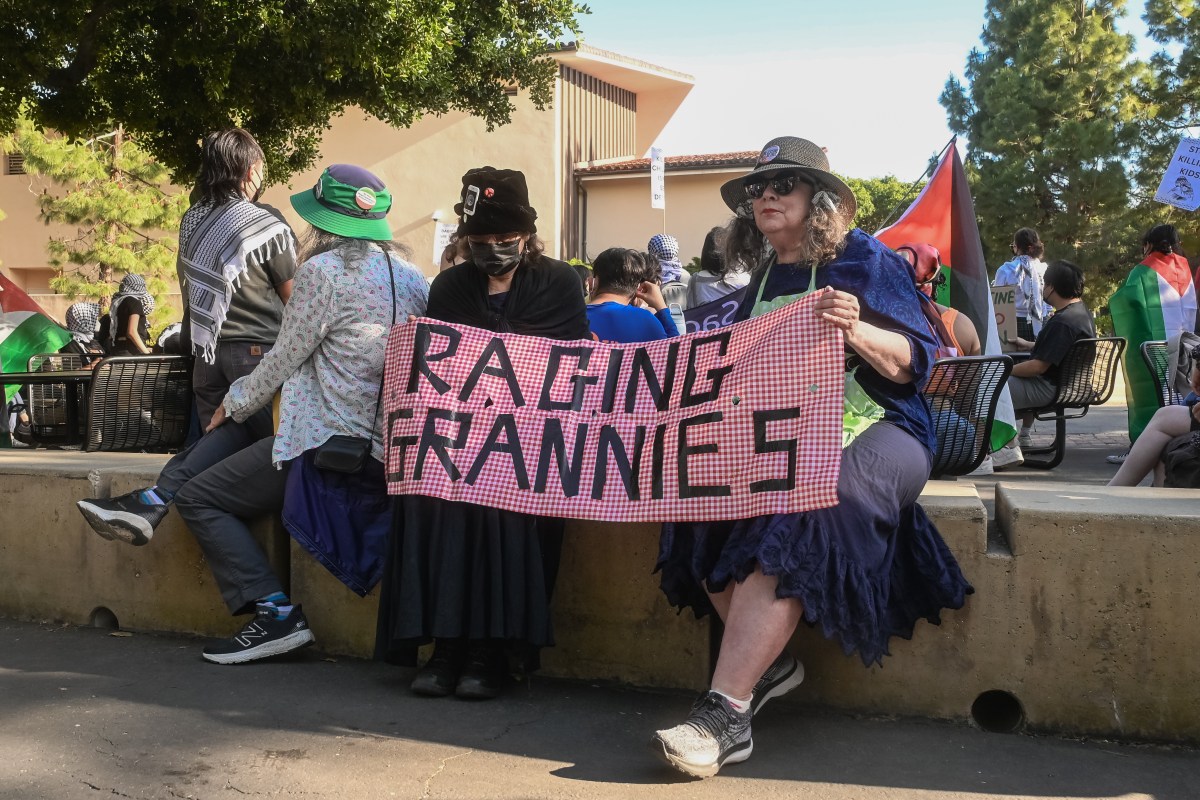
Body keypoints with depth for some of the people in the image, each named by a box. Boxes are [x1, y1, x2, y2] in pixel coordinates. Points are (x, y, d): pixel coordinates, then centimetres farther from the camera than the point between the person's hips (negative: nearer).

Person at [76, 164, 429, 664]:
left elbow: (286, 358, -7)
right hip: (382, 432, 9)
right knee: (244, 421, 25)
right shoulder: (411, 276, 8)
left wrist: (236, 402, 11)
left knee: (198, 497, 6)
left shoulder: (324, 271, -15)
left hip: (331, 444, -9)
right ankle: (152, 502, 19)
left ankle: (276, 613, -2)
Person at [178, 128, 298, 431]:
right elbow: (291, 295, -4)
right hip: (257, 349, -6)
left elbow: (188, 286, 15)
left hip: (206, 351, 6)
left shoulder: (190, 221, 5)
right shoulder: (267, 224, -12)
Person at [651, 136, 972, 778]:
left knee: (796, 510, -35)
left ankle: (726, 712, -37)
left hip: (870, 429, -6)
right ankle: (770, 662, -13)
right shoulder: (763, 279, 18)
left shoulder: (864, 260, 0)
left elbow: (910, 364, -8)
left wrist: (857, 332, -26)